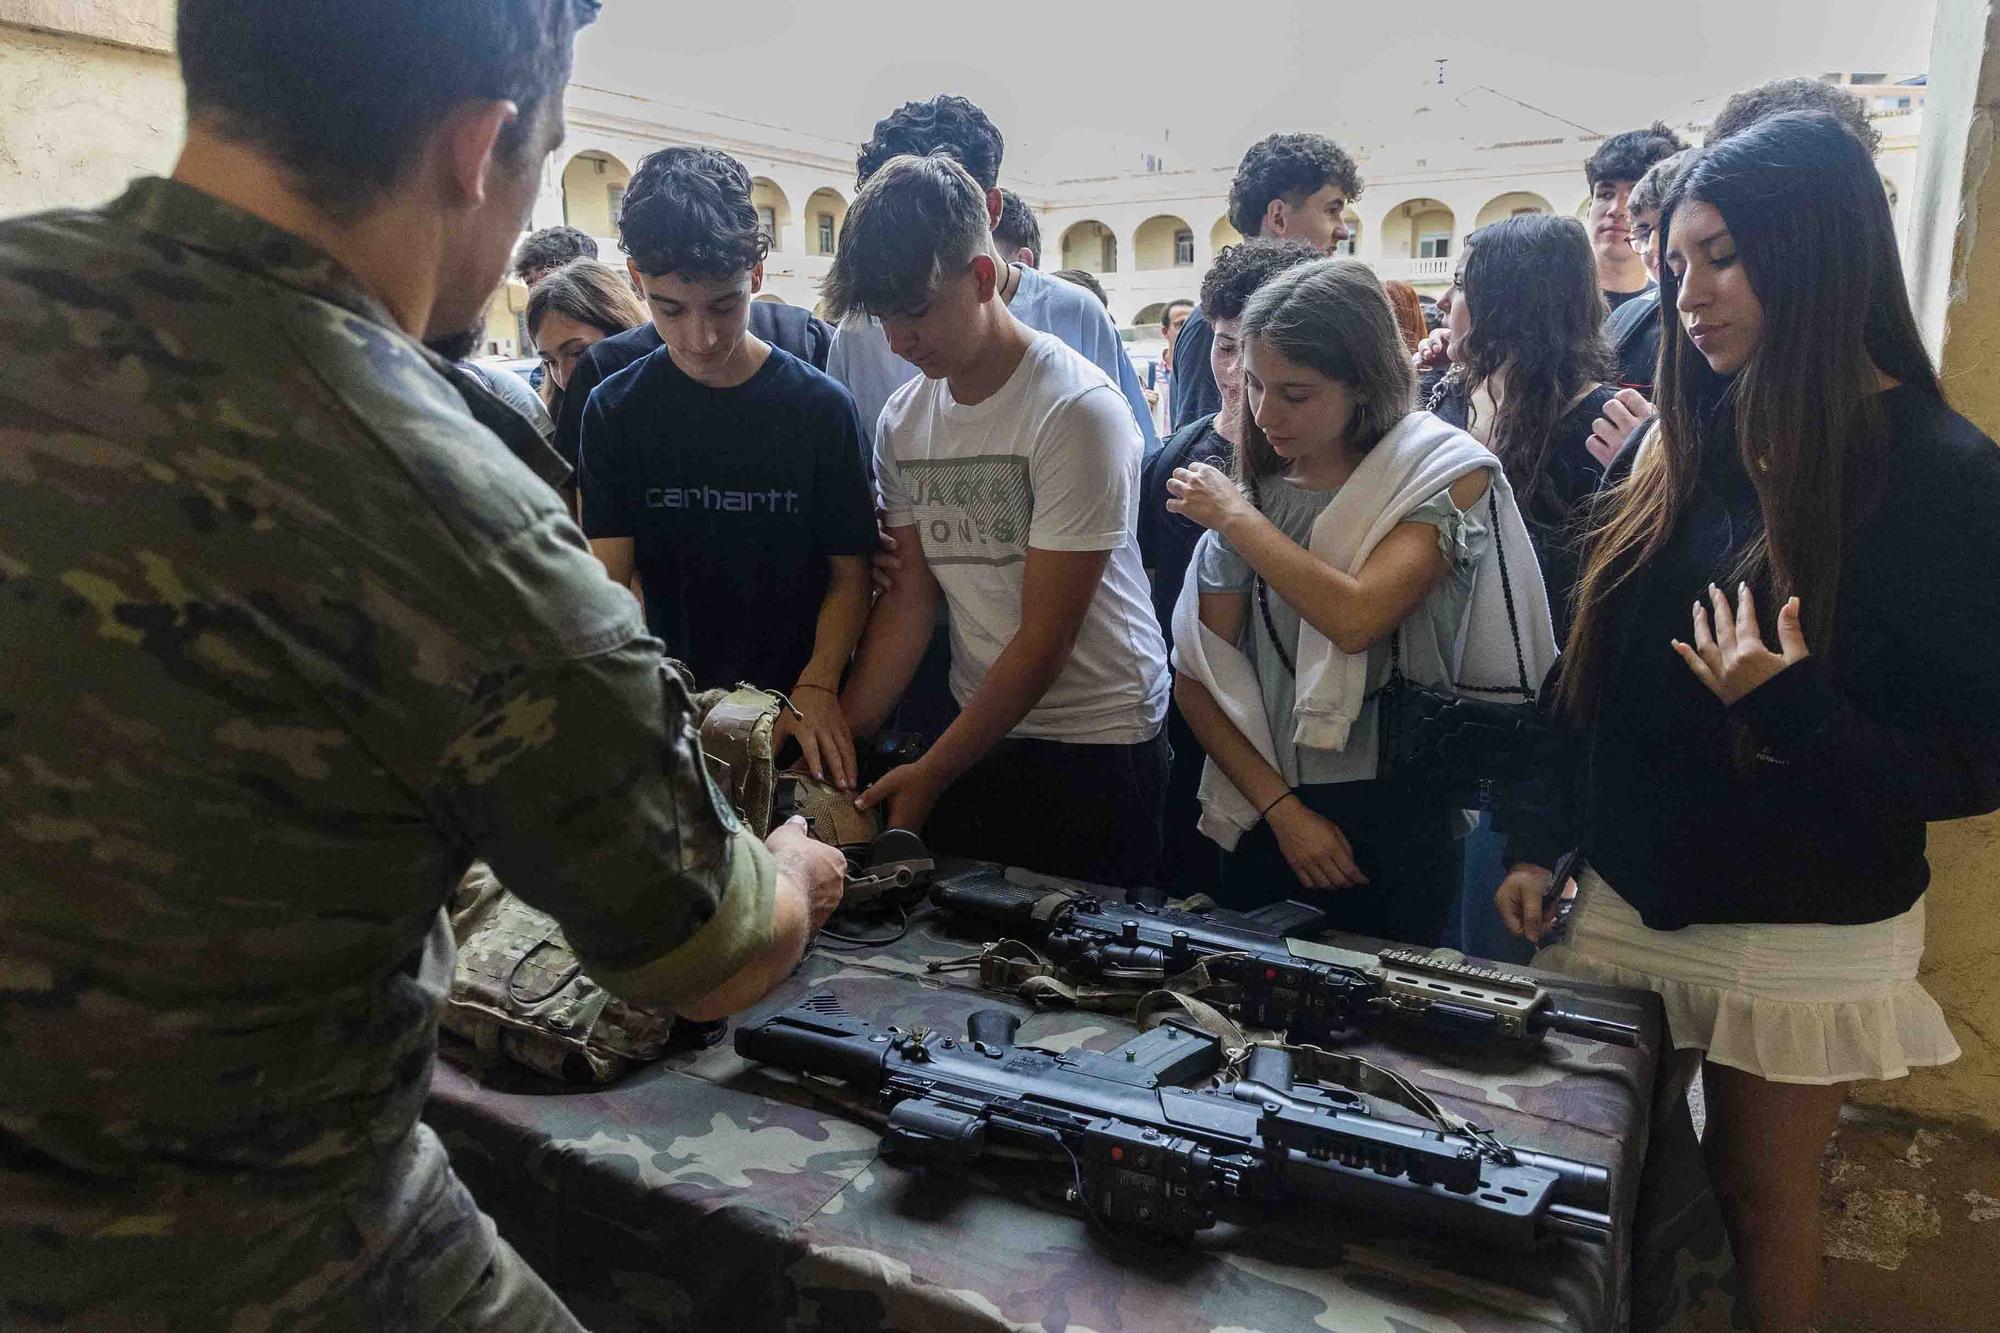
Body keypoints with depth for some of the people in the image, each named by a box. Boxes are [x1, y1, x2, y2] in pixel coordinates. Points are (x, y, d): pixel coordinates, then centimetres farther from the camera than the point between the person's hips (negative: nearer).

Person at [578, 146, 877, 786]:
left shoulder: (821, 407, -7)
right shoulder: (615, 412, -3)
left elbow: (849, 573, -4)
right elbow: (610, 578, -8)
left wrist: (818, 687, -20)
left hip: (798, 716, 0)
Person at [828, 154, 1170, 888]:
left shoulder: (1077, 409, -18)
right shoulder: (901, 419, 3)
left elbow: (1046, 636, -17)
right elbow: (912, 592, 5)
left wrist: (932, 773, -13)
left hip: (1098, 742, -5)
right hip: (976, 730, 6)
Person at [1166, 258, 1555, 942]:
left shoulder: (1445, 476, -7)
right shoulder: (1251, 491, 3)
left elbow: (1356, 619, -25)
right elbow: (1197, 681, 1)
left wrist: (1236, 517, -13)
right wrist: (1283, 809, -9)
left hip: (1396, 821, -3)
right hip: (1264, 816, 4)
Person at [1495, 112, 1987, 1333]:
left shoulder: (1941, 474, -13)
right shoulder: (1683, 440, 2)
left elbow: (1976, 762, -12)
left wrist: (1797, 709, -29)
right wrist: (1543, 844, 7)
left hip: (1805, 937, -4)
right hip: (1629, 898, 4)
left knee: (1759, 1197, 13)